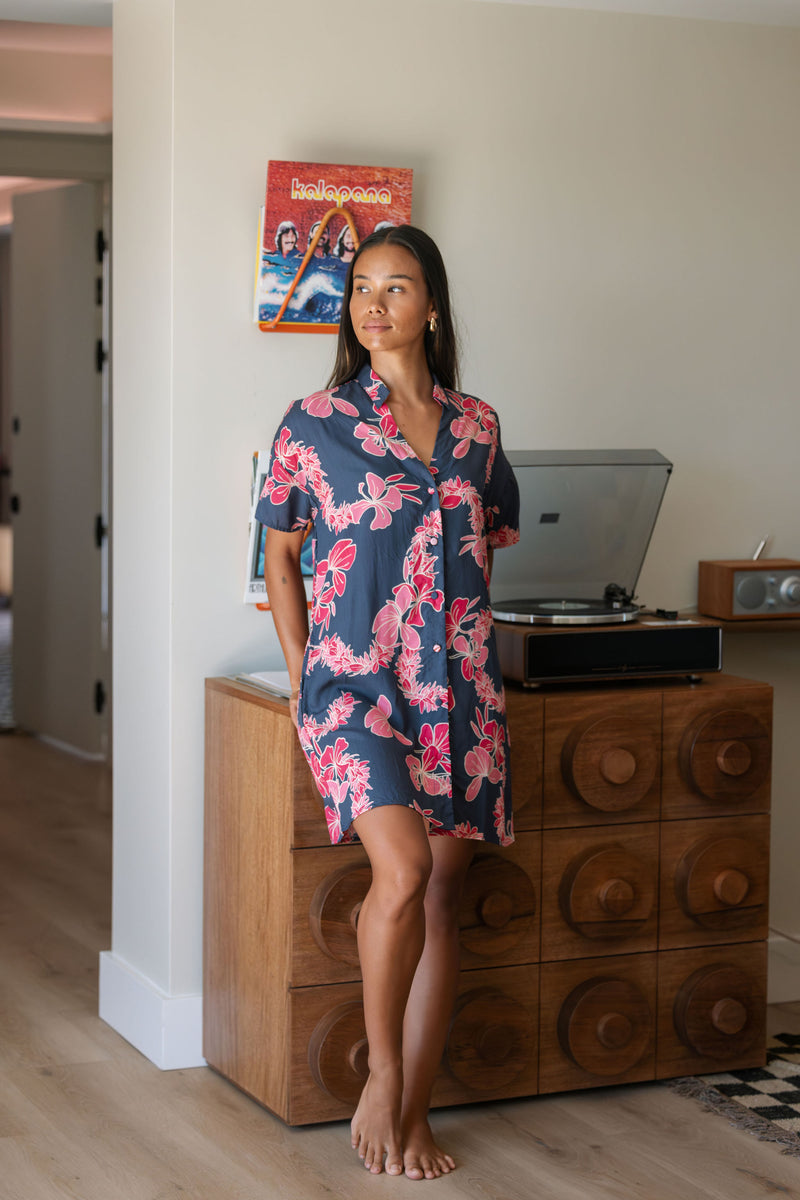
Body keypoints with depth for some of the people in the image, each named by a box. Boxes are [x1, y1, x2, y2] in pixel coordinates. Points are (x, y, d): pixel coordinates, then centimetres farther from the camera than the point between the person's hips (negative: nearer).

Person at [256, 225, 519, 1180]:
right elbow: (281, 555, 8)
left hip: (459, 688, 4)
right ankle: (382, 1077, 0)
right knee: (403, 869, -22)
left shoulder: (475, 426, 9)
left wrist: (465, 641, 13)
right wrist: (302, 672, 2)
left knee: (441, 895, 4)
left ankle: (415, 1112, 14)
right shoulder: (315, 423, 1)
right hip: (355, 679, -4)